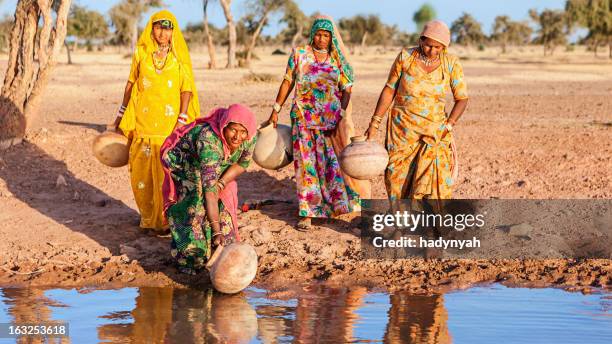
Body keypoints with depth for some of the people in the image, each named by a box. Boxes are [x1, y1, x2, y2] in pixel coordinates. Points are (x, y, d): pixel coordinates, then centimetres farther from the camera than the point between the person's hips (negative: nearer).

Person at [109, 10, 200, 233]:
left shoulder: (179, 56, 1)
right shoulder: (141, 53, 6)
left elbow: (186, 89, -2)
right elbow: (131, 84, 13)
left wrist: (182, 121, -11)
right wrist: (121, 115, 14)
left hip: (170, 126, -2)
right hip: (143, 123, 2)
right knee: (141, 172, 6)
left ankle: (166, 220, 8)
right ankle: (148, 217, 22)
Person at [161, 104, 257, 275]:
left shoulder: (250, 137, -26)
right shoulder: (209, 140, -45)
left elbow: (242, 163, -5)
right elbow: (209, 189, -48)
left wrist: (220, 184, -21)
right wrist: (217, 231, -52)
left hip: (215, 166, 6)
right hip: (182, 163, -6)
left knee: (222, 204, -2)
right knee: (196, 207, -17)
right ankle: (186, 259, 1)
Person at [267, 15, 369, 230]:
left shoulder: (338, 59, 4)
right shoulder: (299, 54, 2)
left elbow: (346, 90, 2)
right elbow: (287, 83, 7)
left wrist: (342, 116, -11)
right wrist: (276, 110, 6)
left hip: (332, 119, 1)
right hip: (304, 119, -1)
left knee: (334, 161, 3)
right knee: (306, 163, -1)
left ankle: (339, 203, 20)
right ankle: (307, 213, 2)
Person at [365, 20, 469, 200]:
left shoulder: (451, 64, -6)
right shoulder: (405, 57, -7)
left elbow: (462, 99, 0)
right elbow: (389, 90, 1)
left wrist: (448, 126, -13)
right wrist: (374, 124, -1)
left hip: (434, 133, 0)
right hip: (402, 130, 1)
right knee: (399, 180, 6)